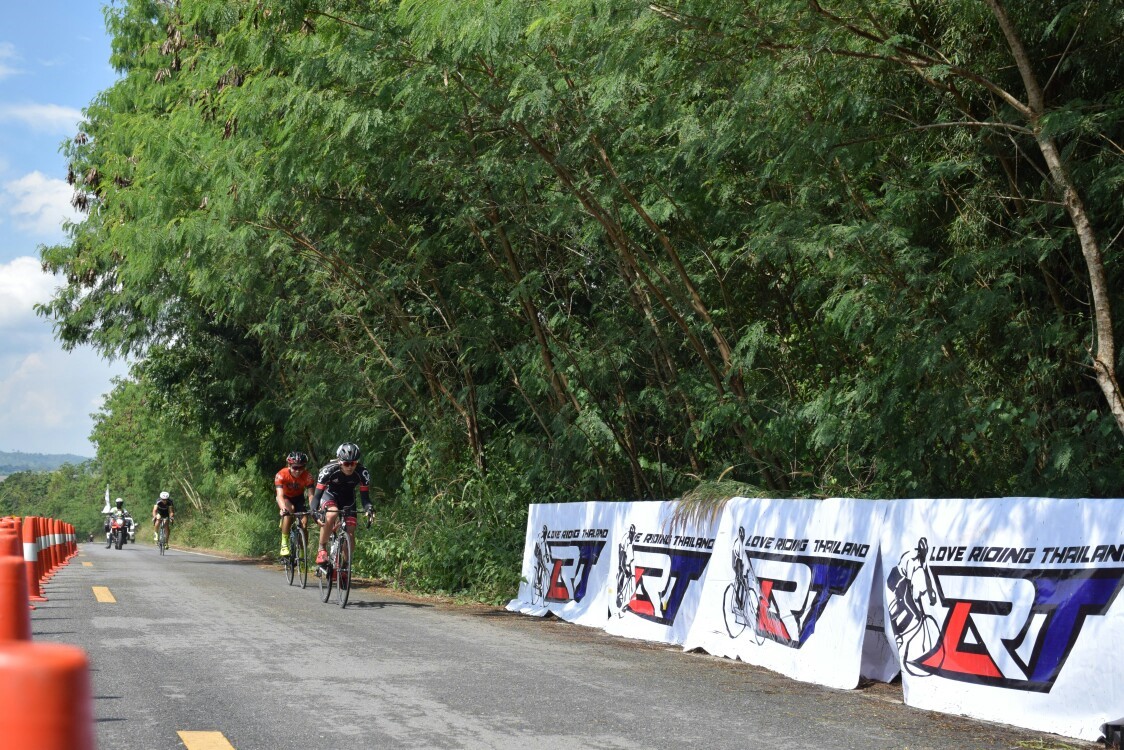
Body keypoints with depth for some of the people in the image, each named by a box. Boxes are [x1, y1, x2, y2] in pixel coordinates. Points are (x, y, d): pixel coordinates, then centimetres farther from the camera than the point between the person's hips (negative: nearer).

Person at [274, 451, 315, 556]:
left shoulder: (307, 475, -27)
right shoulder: (281, 475, -32)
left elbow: (310, 494, -33)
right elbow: (280, 495, -41)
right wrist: (283, 508, -59)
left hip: (299, 498, 2)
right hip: (285, 498, -2)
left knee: (304, 522, -16)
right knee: (288, 512, -33)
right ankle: (284, 545, -27)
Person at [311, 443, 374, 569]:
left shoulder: (363, 472, -28)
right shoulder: (329, 470, -33)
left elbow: (365, 496, -23)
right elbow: (317, 494, -31)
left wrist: (368, 507, -44)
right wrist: (315, 512, -48)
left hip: (347, 498, 2)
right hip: (330, 494, -2)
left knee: (350, 532, -11)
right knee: (331, 515, -35)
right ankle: (321, 549, -18)